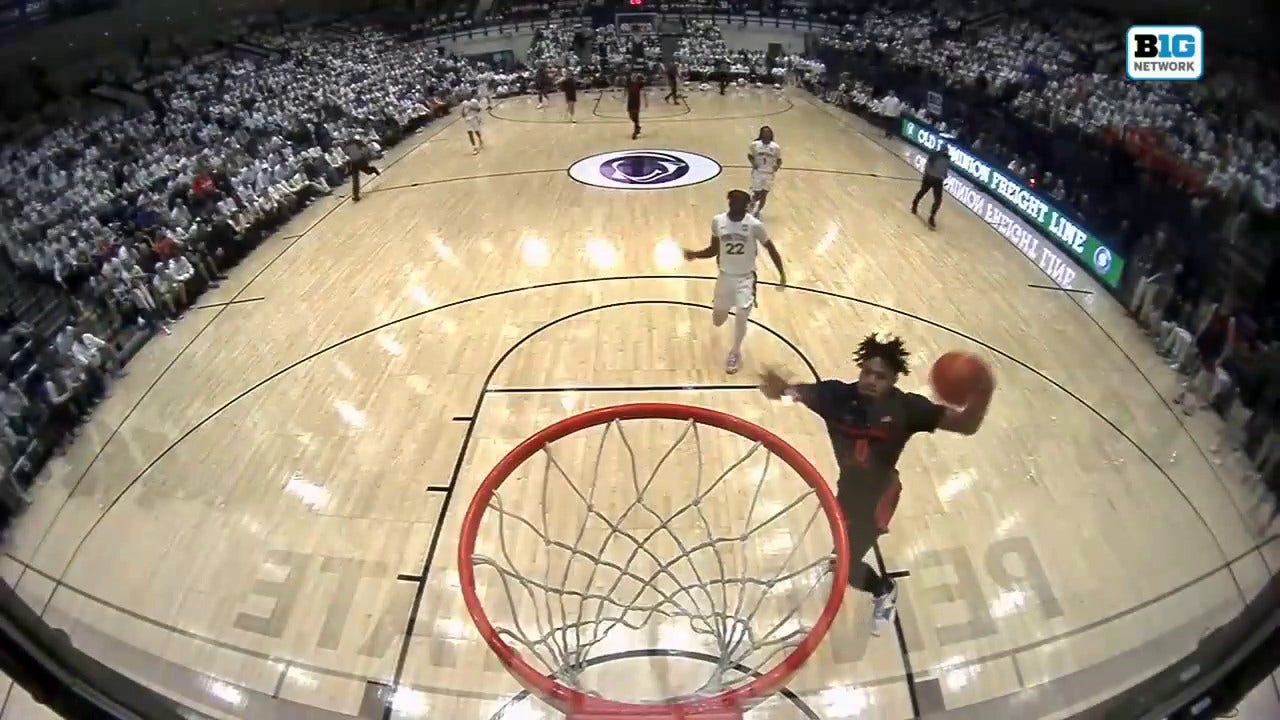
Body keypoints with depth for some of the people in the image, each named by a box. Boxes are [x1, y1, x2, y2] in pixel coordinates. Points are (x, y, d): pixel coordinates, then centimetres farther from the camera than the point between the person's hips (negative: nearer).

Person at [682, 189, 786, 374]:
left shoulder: (755, 225, -16)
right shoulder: (718, 221, -9)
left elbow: (770, 248, -3)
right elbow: (714, 250, 2)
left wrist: (782, 274, -7)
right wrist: (695, 254, -16)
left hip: (746, 277, -3)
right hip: (725, 276, 3)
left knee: (741, 316, -15)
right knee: (717, 321, 11)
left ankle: (735, 352, 15)